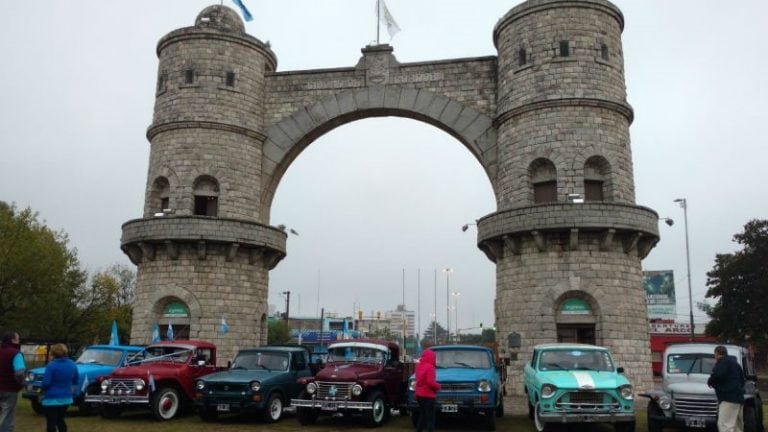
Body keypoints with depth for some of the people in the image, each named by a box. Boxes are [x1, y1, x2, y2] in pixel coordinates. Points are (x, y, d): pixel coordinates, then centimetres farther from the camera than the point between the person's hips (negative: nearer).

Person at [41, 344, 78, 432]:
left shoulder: (51, 365, -16)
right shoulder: (72, 364, 4)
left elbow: (46, 383, -19)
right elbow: (75, 381, 14)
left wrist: (44, 390, 1)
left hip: (52, 399, -6)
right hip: (66, 398, 6)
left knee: (51, 422, 2)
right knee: (60, 420, 20)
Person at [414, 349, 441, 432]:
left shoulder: (419, 366, 8)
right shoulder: (429, 367, -18)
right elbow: (430, 382, -24)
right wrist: (438, 386, -7)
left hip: (419, 395, 8)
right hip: (428, 396, -8)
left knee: (422, 416, 18)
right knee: (430, 418, -3)